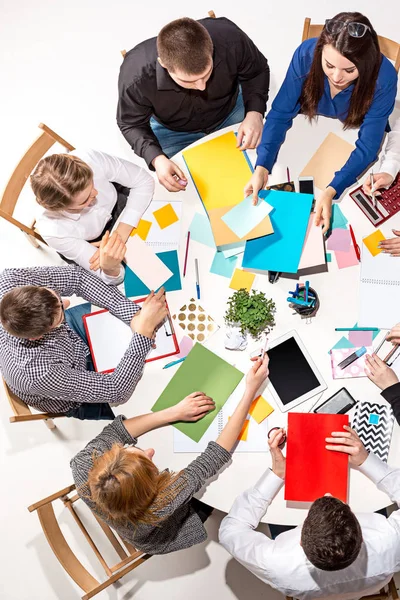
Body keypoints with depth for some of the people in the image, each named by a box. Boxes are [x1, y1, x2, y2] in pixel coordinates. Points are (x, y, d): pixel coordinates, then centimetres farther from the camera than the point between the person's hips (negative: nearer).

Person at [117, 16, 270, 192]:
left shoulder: (230, 39, -37)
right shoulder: (135, 76, -39)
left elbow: (257, 72, -14)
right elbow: (132, 124, -19)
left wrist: (254, 112, -32)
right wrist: (156, 158, -37)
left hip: (231, 110, 2)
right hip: (173, 131, -1)